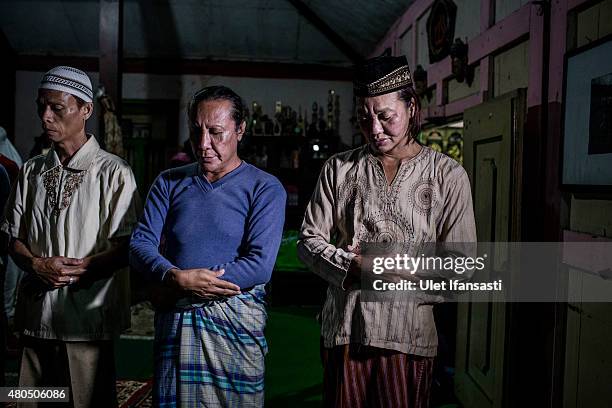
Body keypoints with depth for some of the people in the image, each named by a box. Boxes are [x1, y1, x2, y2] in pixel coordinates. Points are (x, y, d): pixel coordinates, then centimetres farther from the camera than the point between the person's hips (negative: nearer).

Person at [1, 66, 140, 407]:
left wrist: (79, 269, -22)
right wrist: (37, 264, -9)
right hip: (37, 314, 5)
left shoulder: (113, 172, -7)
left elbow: (126, 247, -8)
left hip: (88, 317, -4)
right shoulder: (31, 171, 10)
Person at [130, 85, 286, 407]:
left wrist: (179, 291, -14)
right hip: (173, 323, 3)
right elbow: (140, 244, 0)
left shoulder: (265, 188, -4)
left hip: (236, 322, -3)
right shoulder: (169, 183, 9)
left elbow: (260, 265, -15)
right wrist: (177, 278, -22)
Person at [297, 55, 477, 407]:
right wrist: (355, 266, -12)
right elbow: (309, 241, 4)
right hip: (342, 329, 2)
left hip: (409, 334, -1)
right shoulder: (339, 169, 6)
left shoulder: (448, 175, 0)